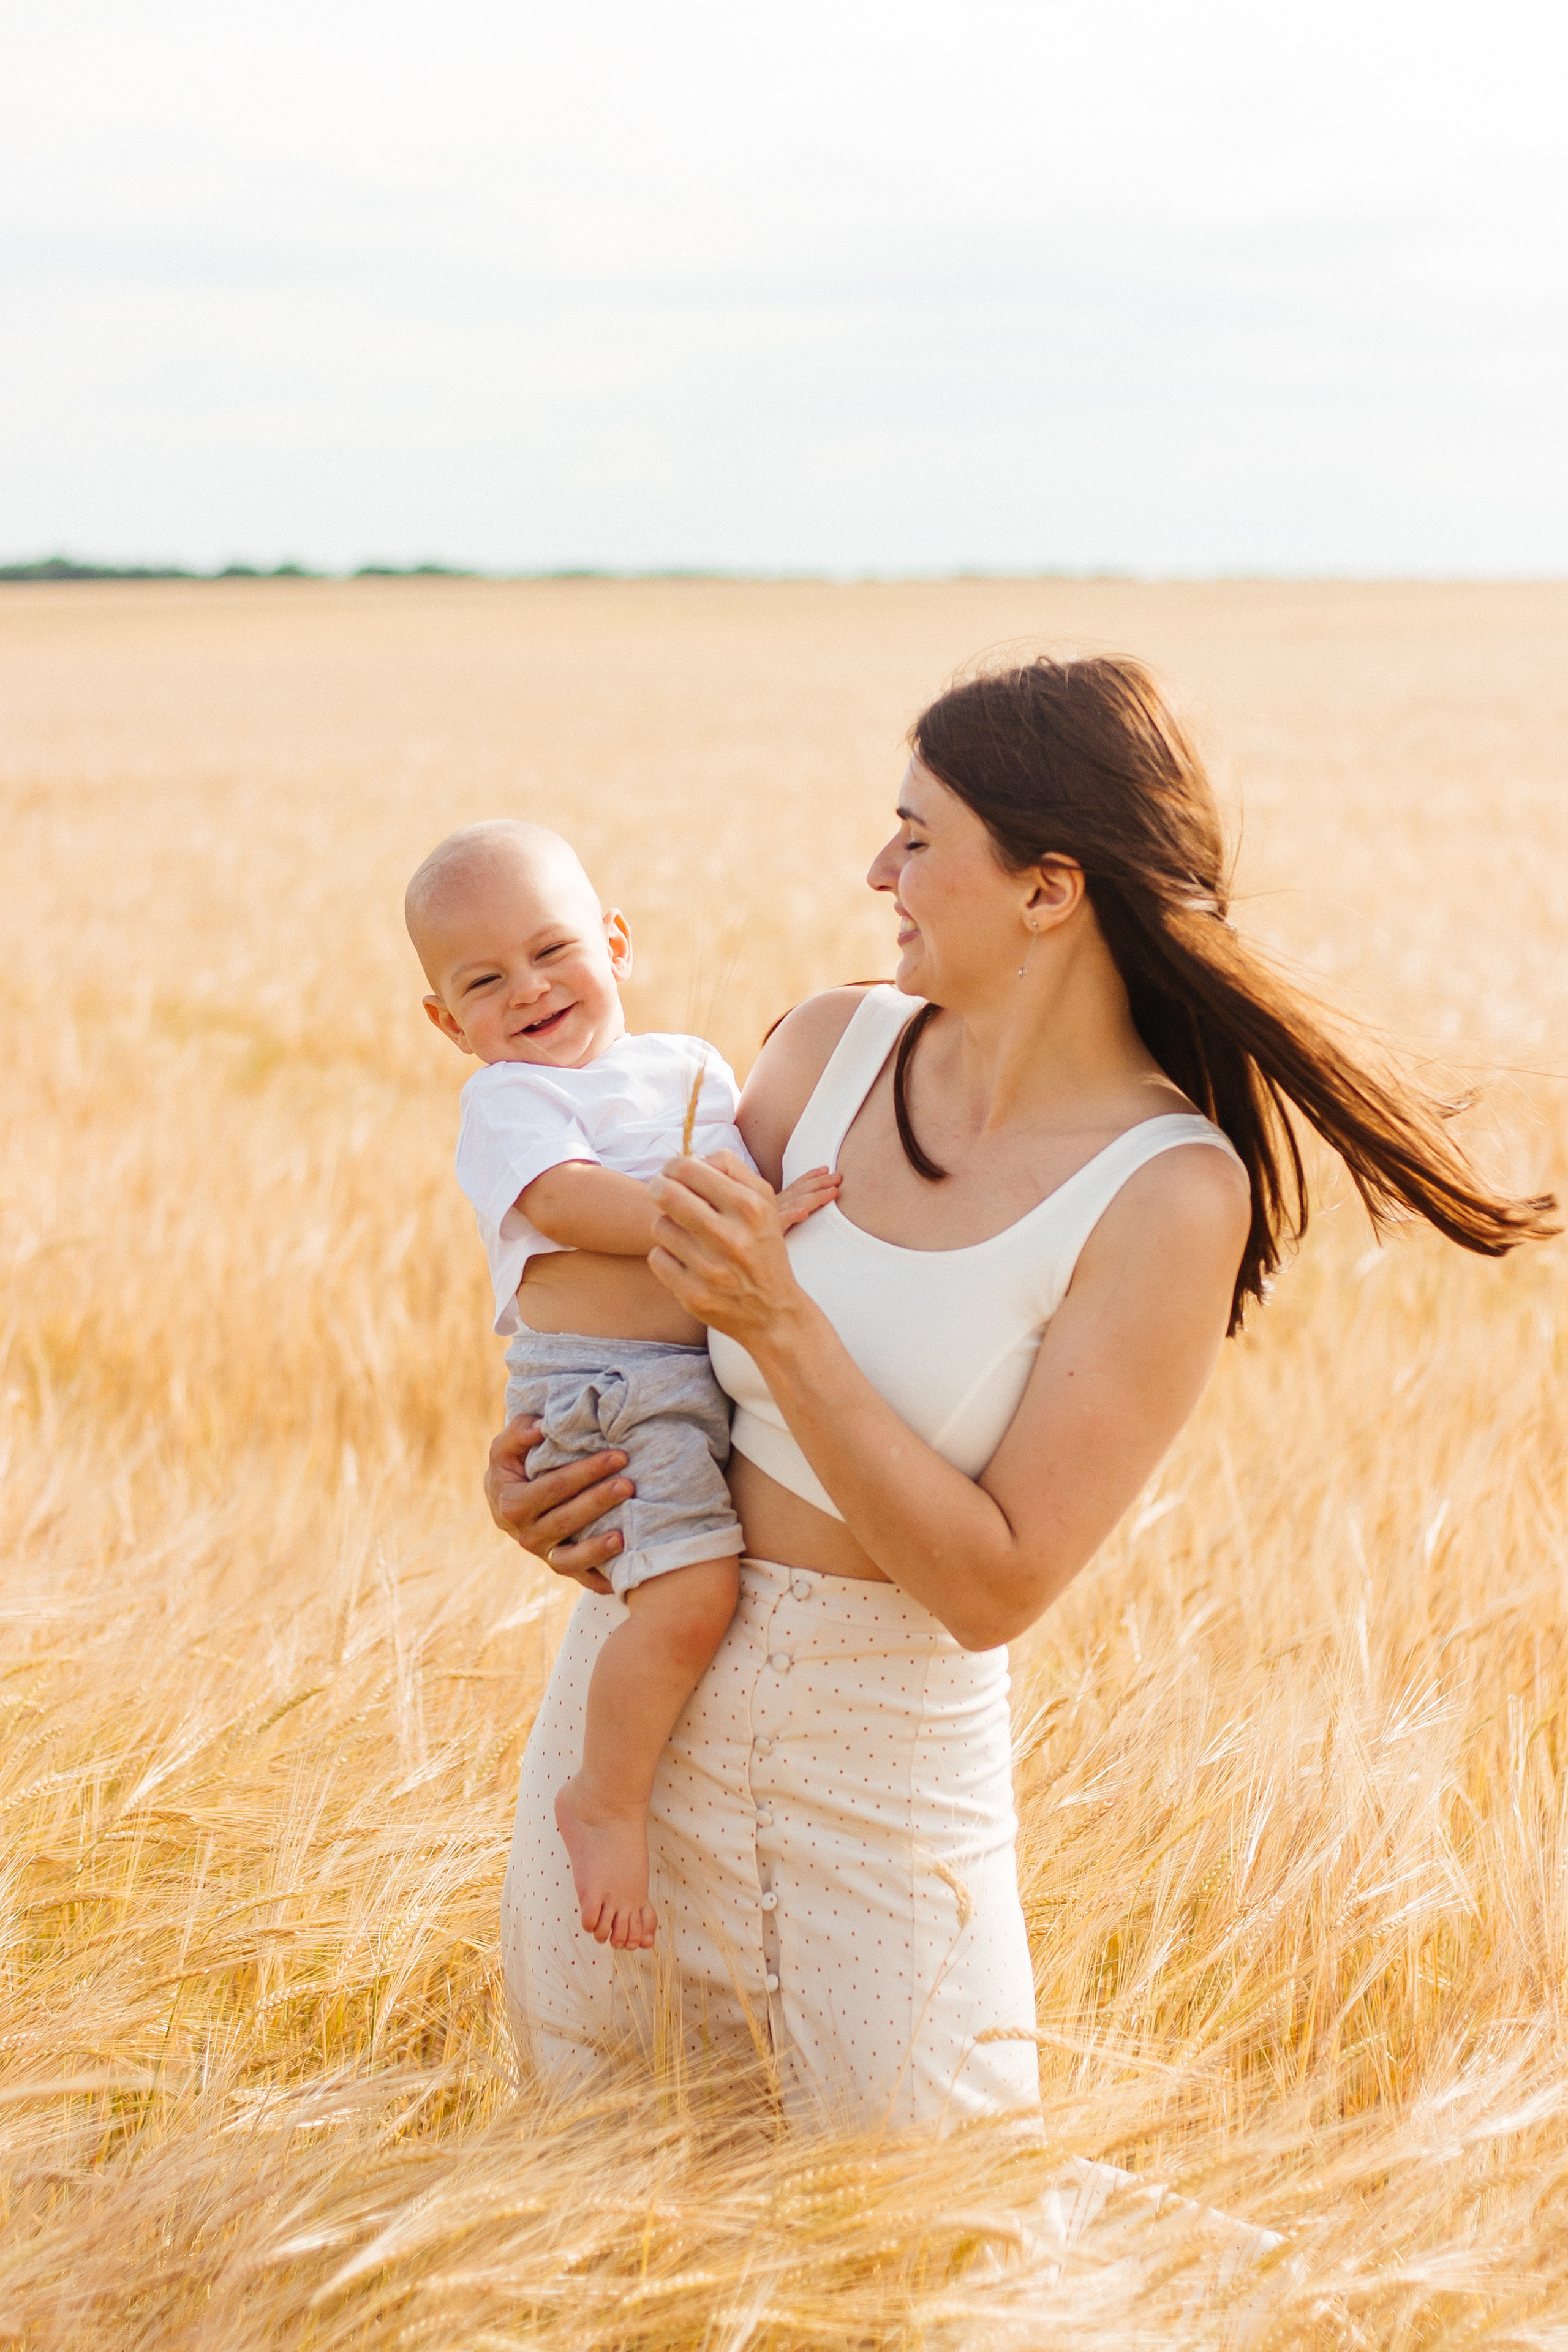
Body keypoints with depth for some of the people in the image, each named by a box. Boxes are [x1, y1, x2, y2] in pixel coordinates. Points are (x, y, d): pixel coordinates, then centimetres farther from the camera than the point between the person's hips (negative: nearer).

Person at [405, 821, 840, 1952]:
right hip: (606, 1391, -8)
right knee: (691, 1593, -25)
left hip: (731, 1372, 8)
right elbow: (569, 1201, -19)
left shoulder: (695, 1065, 18)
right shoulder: (507, 1100, -2)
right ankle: (607, 1801, -4)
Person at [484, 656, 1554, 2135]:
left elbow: (996, 1590, -21)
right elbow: (652, 1264, 14)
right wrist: (529, 1456, -2)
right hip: (649, 1652, 4)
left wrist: (781, 1328, -28)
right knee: (583, 2094, 17)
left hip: (880, 1725, -4)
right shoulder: (835, 1044, -5)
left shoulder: (1172, 1197, -20)